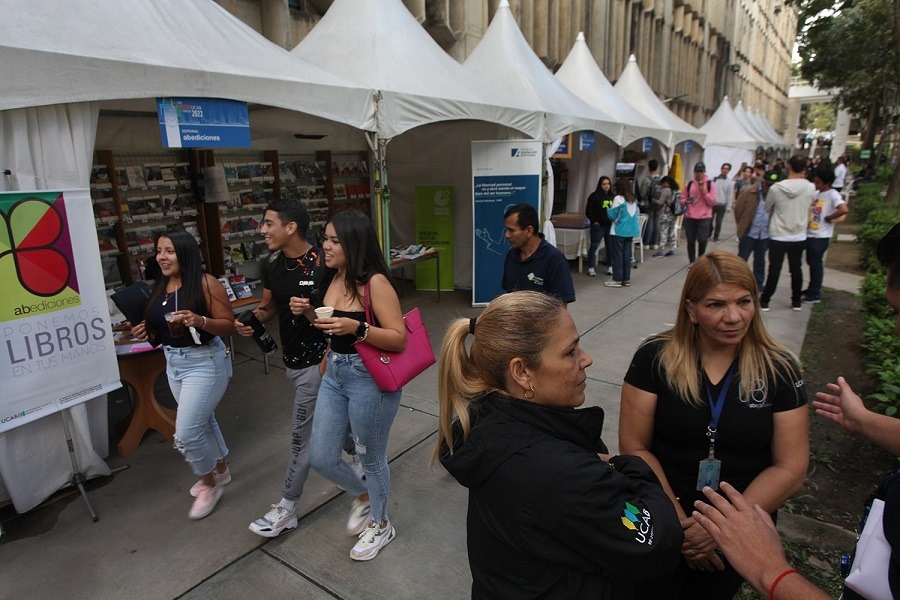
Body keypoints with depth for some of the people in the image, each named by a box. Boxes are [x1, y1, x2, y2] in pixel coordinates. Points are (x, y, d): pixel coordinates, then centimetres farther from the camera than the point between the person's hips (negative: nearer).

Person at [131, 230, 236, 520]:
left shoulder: (205, 283, -16)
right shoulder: (160, 288, 6)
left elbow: (229, 325, -16)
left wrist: (199, 320, -31)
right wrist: (146, 332, -1)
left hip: (204, 362, -8)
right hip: (173, 363, 8)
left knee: (185, 433, -7)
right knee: (203, 421, 21)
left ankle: (209, 484, 17)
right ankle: (220, 470, 42)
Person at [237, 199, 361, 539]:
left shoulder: (323, 265, -20)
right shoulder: (272, 265, 2)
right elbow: (268, 306, 14)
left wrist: (311, 312, -31)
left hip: (316, 361, -7)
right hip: (290, 358, 7)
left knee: (301, 436, 2)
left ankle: (286, 510, 16)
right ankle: (358, 455, 48)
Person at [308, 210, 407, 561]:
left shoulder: (376, 282, -18)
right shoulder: (336, 279, 4)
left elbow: (399, 339, -21)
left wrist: (357, 328, -32)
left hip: (370, 379, -7)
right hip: (334, 375, 8)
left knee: (371, 459, 13)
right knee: (321, 458, 13)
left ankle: (380, 524, 41)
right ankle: (362, 496, 44)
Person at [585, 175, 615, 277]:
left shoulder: (613, 196, 10)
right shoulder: (594, 196, -3)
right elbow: (588, 210, -3)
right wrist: (594, 221, -8)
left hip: (610, 225, 4)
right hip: (598, 225, -4)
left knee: (610, 246, 10)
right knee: (594, 246, -2)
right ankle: (591, 268, 4)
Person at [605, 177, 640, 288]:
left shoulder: (619, 198, -11)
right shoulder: (634, 199, 8)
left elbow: (612, 215, -9)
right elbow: (637, 215, 13)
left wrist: (608, 208, 8)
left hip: (619, 231, -6)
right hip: (630, 231, 6)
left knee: (618, 255, -1)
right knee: (627, 255, 10)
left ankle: (617, 279, 2)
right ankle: (626, 279, 14)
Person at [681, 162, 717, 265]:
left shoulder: (710, 184, 1)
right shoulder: (689, 184, 7)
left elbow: (713, 202, -3)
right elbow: (683, 199, 12)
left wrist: (704, 192, -15)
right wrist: (686, 202, -11)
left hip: (704, 217, -2)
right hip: (690, 217, 2)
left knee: (702, 240, -11)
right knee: (690, 241, 4)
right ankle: (692, 262, 17)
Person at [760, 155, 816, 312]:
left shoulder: (776, 188, -15)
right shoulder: (810, 188, -10)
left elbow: (767, 208, 0)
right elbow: (808, 207, 8)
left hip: (778, 237, -2)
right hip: (799, 237, 2)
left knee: (774, 270, 6)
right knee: (796, 269, 14)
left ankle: (765, 300, 13)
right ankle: (796, 301, 25)